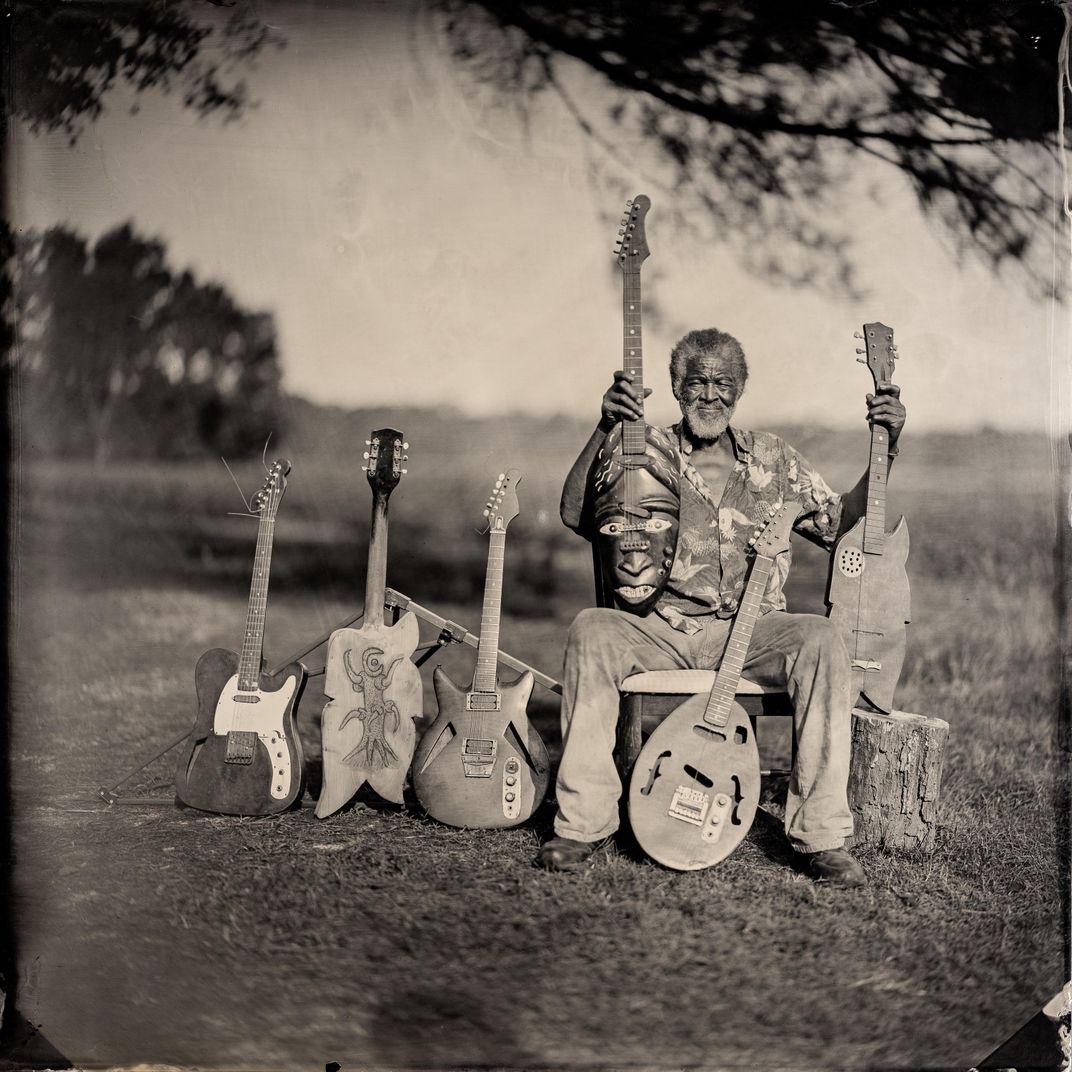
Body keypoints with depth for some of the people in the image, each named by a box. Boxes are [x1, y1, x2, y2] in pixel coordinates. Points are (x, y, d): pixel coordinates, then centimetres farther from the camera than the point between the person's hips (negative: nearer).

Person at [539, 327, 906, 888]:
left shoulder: (771, 458, 15)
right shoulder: (647, 452, 7)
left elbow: (840, 523, 12)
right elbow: (576, 515, -8)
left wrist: (885, 450, 2)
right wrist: (604, 431, -19)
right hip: (658, 629, -1)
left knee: (820, 638, -29)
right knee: (591, 630, -30)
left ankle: (821, 835, -24)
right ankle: (584, 820, -20)